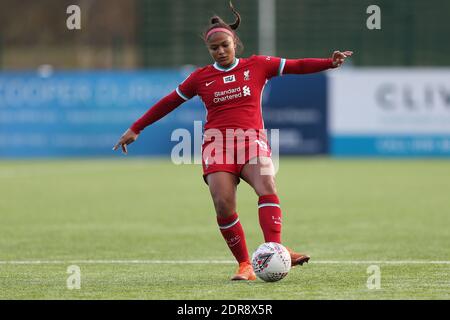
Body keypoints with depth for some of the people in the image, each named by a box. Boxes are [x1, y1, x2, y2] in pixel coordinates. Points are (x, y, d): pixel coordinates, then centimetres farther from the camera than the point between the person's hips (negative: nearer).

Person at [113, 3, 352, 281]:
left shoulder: (257, 66, 11)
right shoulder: (201, 77, 14)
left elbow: (297, 66, 7)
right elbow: (168, 103, 22)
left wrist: (329, 63, -9)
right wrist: (135, 130, 24)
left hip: (252, 140, -1)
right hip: (217, 143, 1)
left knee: (266, 186, -30)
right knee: (223, 204, -20)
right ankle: (245, 264, -11)